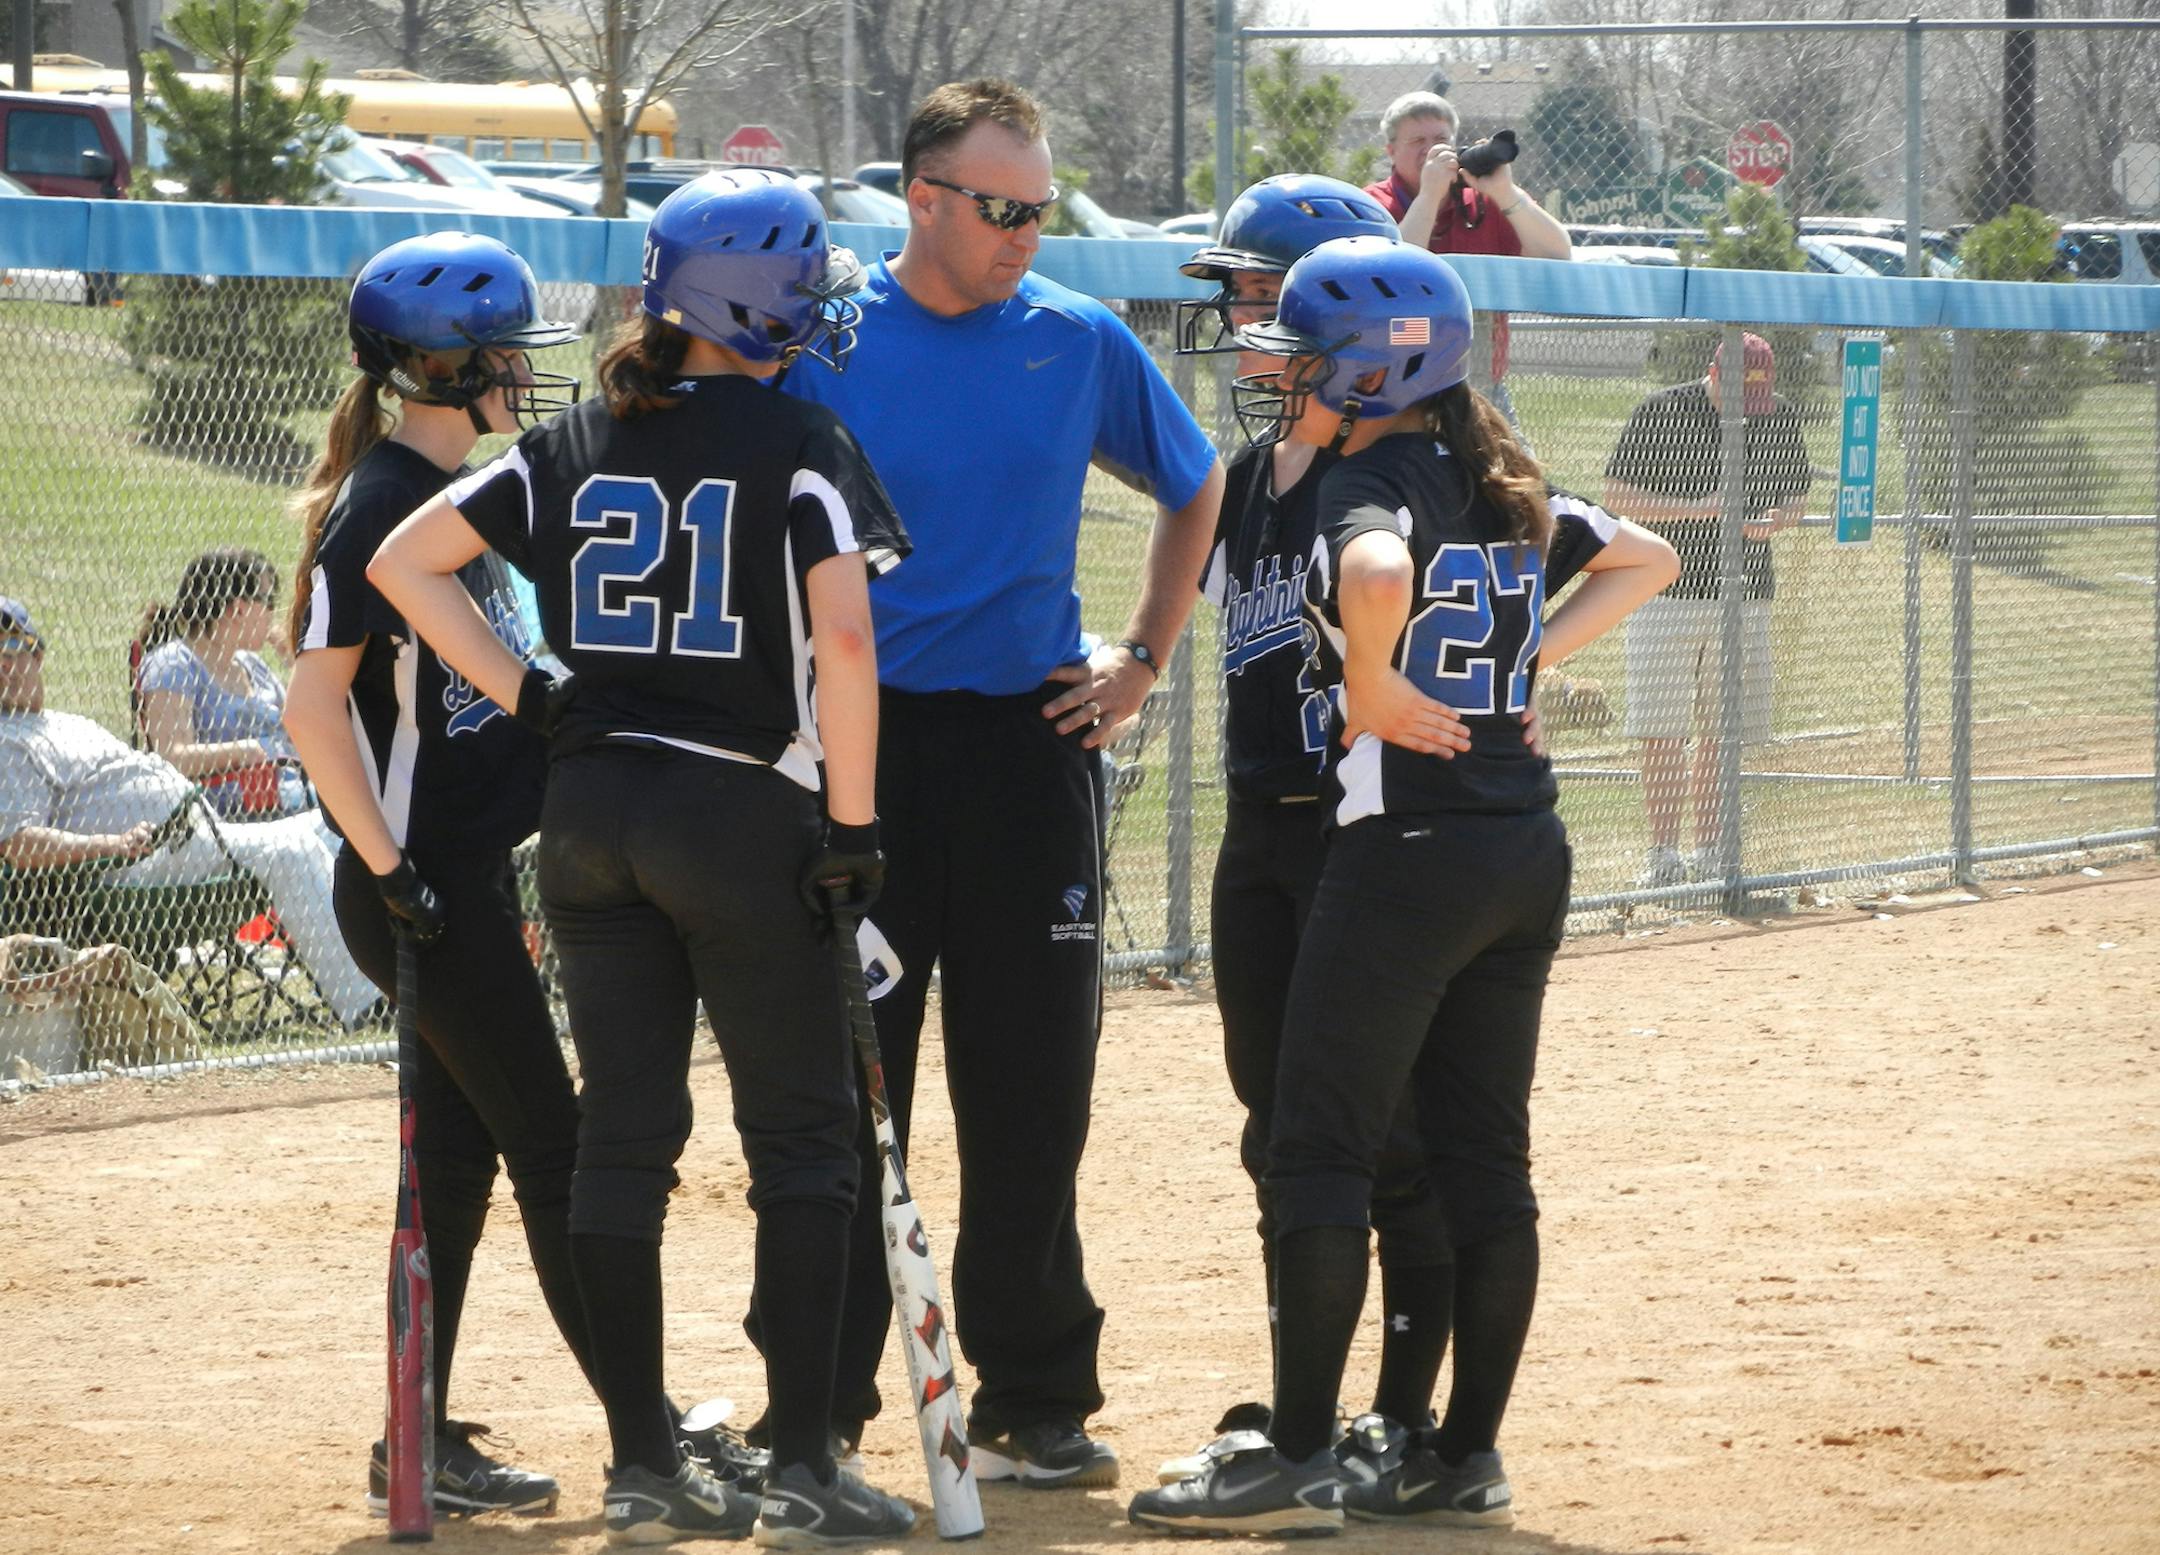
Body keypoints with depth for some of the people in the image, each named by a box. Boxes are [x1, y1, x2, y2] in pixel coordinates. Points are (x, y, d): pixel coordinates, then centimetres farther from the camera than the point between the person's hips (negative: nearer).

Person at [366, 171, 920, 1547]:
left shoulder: (579, 447, 8)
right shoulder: (800, 445, -7)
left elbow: (404, 559, 8)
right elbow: (843, 639, -17)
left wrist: (524, 693, 7)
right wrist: (852, 826, -11)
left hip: (591, 813, 5)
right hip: (742, 813, -5)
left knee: (623, 1136, 9)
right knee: (802, 1136, 3)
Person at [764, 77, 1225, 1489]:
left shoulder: (1080, 343, 3)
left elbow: (1198, 489, 18)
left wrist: (1145, 658, 10)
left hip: (1030, 738, 2)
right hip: (858, 739, -2)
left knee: (1031, 1092, 5)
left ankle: (1033, 1402, 13)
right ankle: (817, 1408, 5)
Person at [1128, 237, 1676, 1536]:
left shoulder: (1374, 484, -12)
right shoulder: (1506, 488, 13)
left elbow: (1379, 576, -36)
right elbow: (1650, 558, 26)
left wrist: (1373, 687, -19)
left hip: (1410, 845, -8)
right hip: (1529, 851, 8)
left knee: (1322, 1148, -3)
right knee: (1486, 1156, 10)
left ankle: (1299, 1461, -4)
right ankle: (1468, 1457, 14)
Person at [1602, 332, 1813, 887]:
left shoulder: (1782, 419, 8)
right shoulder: (1663, 412, -6)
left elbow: (1793, 497, 19)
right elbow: (1617, 495, -5)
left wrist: (1772, 522, -5)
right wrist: (1695, 508, -16)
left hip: (1746, 594, 4)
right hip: (1669, 587, -4)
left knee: (1723, 734, 5)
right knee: (1663, 734, -5)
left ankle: (1710, 851, 12)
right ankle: (1663, 853, 1)